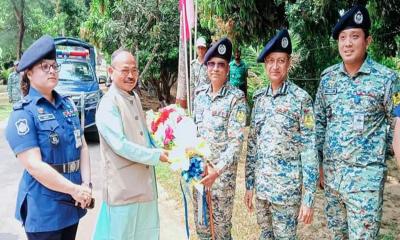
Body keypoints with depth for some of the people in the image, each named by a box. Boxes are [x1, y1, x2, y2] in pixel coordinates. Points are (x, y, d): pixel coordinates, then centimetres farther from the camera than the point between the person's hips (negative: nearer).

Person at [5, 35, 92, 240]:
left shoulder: (68, 105, 7)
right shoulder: (23, 113, -12)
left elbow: (82, 147, 7)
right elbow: (34, 165, -19)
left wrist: (86, 185, -6)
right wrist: (74, 189, -16)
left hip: (72, 203, 6)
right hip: (44, 208, -6)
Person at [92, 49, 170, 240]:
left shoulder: (134, 97, 10)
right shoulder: (109, 104, -16)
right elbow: (120, 145, -23)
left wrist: (159, 148, 6)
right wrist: (156, 155, -17)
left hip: (144, 182, 8)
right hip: (124, 186, -8)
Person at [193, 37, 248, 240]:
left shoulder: (236, 98, -12)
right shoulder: (200, 94, 4)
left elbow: (236, 140, -16)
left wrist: (217, 170, -23)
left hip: (223, 170, -5)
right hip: (199, 167, 5)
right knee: (200, 222, 17)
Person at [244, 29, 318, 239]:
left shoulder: (301, 98, -11)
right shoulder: (259, 98, 4)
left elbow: (309, 149, -13)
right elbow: (252, 144, 8)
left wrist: (309, 197, -15)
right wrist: (249, 184, 8)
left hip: (287, 189, -5)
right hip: (261, 186, 5)